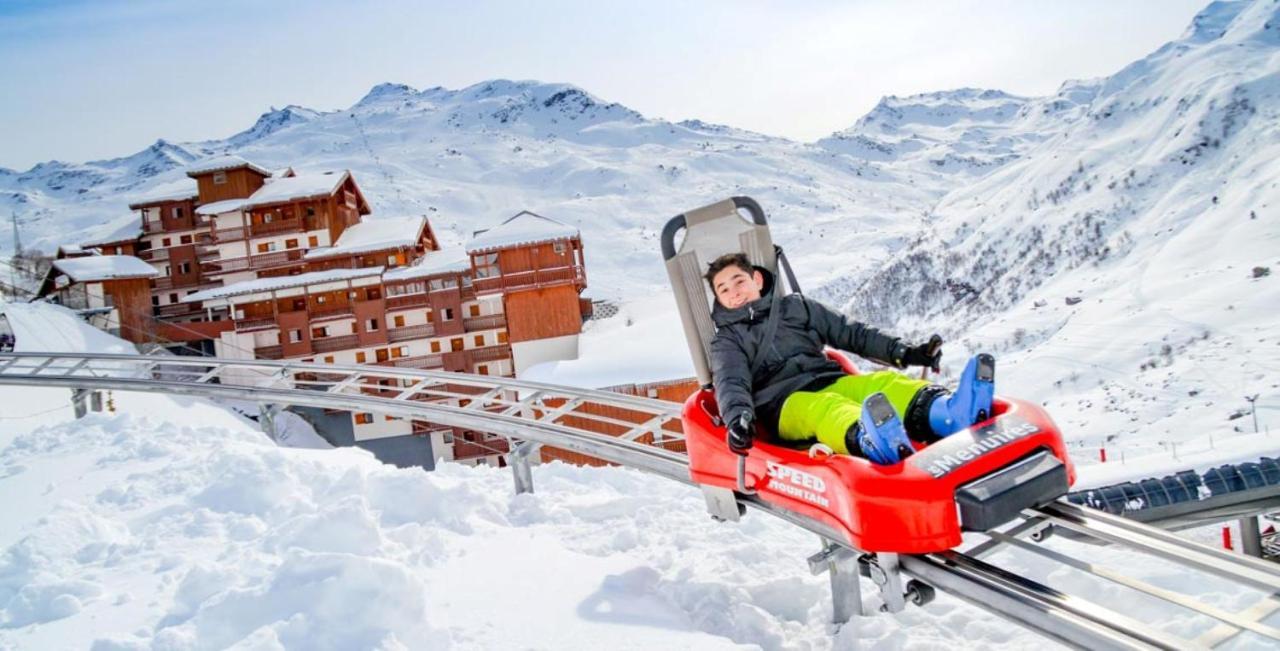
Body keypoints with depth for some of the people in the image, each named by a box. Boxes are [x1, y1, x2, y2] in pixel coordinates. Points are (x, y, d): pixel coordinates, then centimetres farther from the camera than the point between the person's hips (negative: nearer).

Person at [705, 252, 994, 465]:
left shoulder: (795, 306, 25)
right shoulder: (727, 342, 14)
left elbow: (850, 332, 22)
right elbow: (731, 383, -4)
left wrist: (902, 352, 9)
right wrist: (738, 417, -28)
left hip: (832, 382, 4)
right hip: (786, 404, -4)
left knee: (885, 383, -27)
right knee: (825, 409, -38)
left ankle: (949, 413, -57)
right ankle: (867, 438, -73)